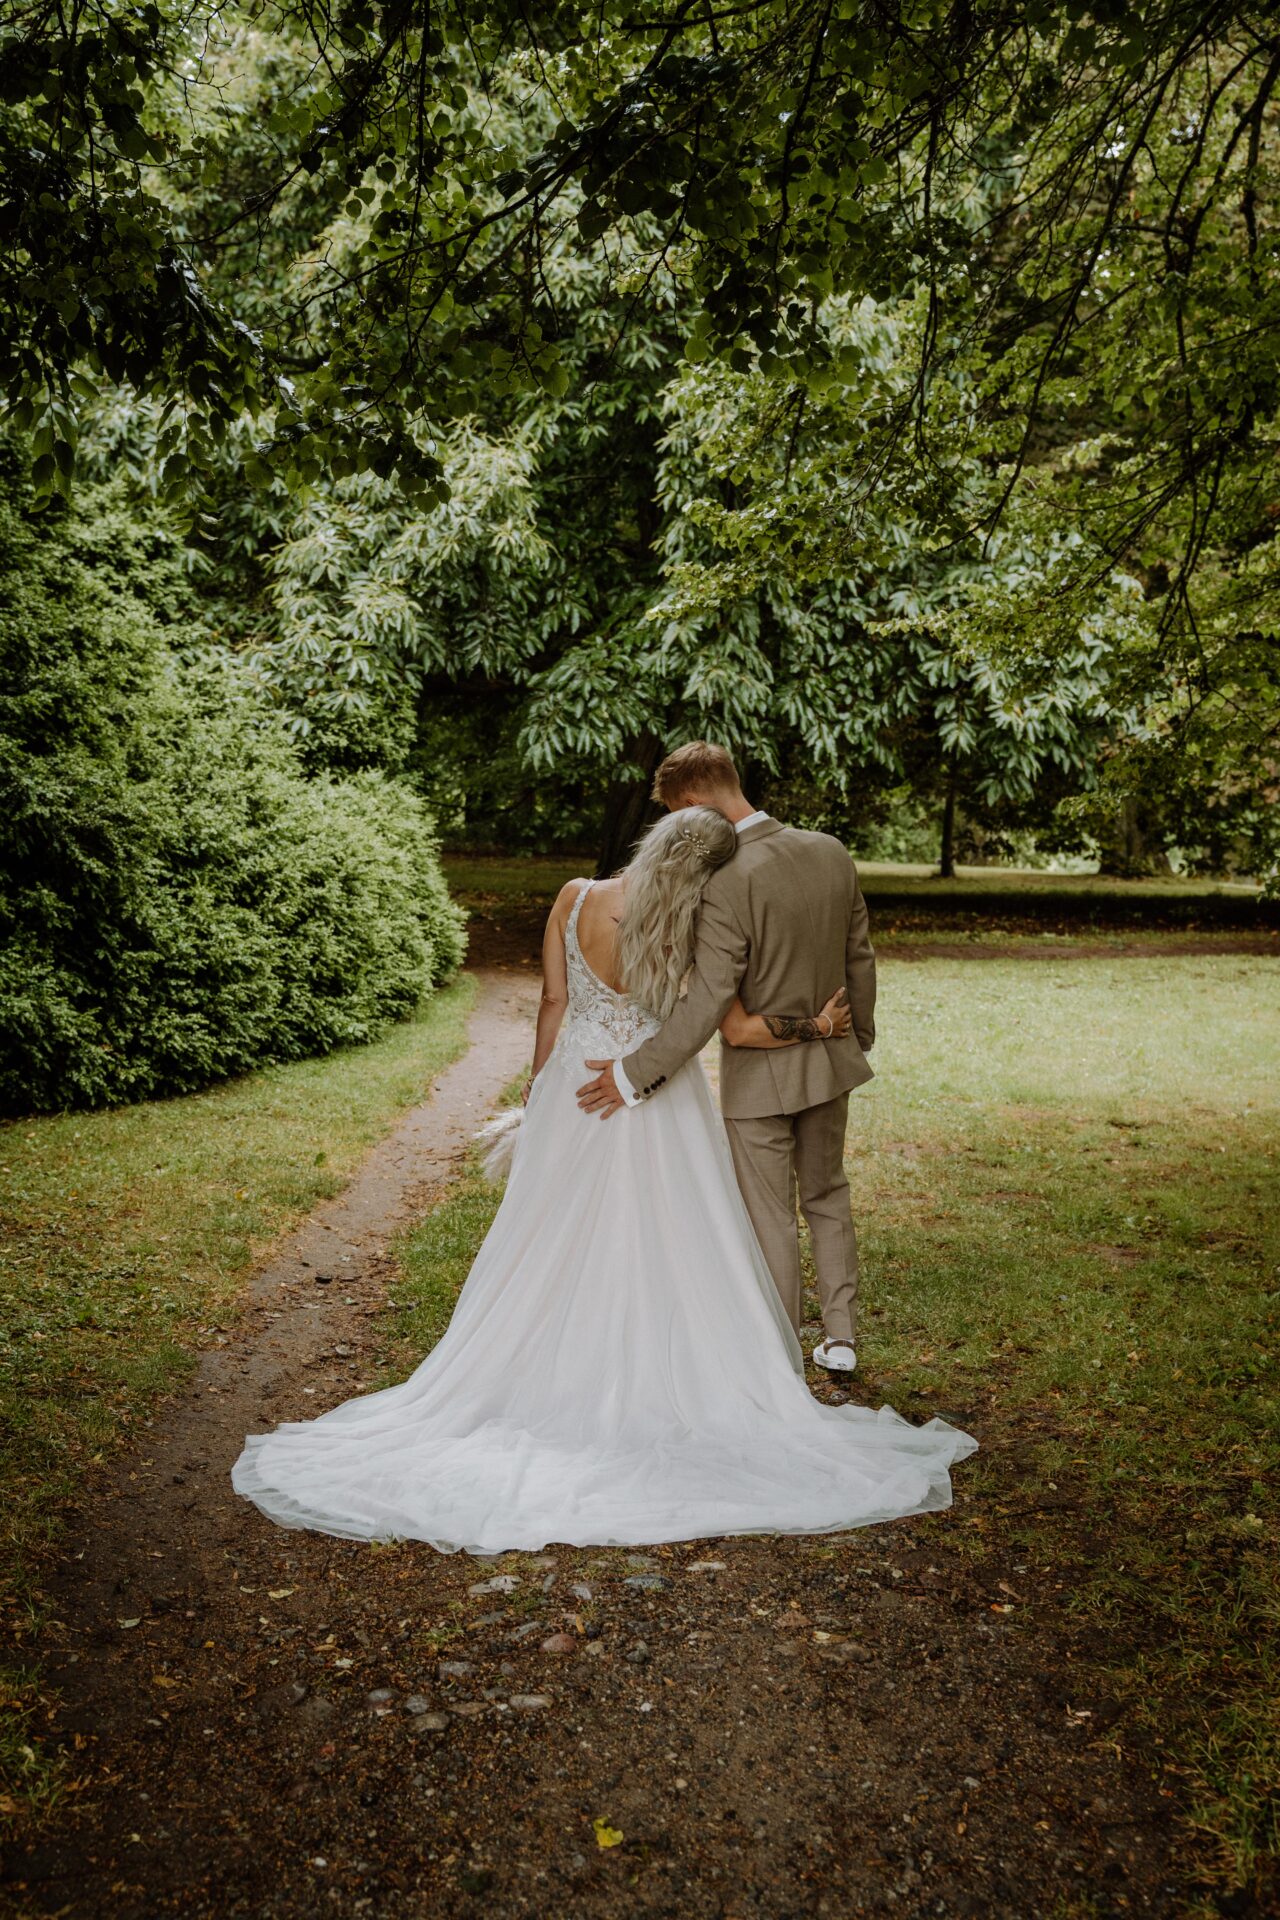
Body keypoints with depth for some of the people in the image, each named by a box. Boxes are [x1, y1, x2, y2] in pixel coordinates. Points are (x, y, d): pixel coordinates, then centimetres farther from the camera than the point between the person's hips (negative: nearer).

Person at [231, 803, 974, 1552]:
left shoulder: (575, 900, -10)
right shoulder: (690, 933, -16)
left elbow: (554, 1004, -1)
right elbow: (741, 1028, -9)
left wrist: (540, 1088, 11)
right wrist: (817, 1026, 6)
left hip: (577, 1089, 3)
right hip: (661, 1098, -2)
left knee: (557, 1247, 13)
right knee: (669, 1253, 9)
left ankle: (551, 1384, 22)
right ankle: (675, 1383, 17)